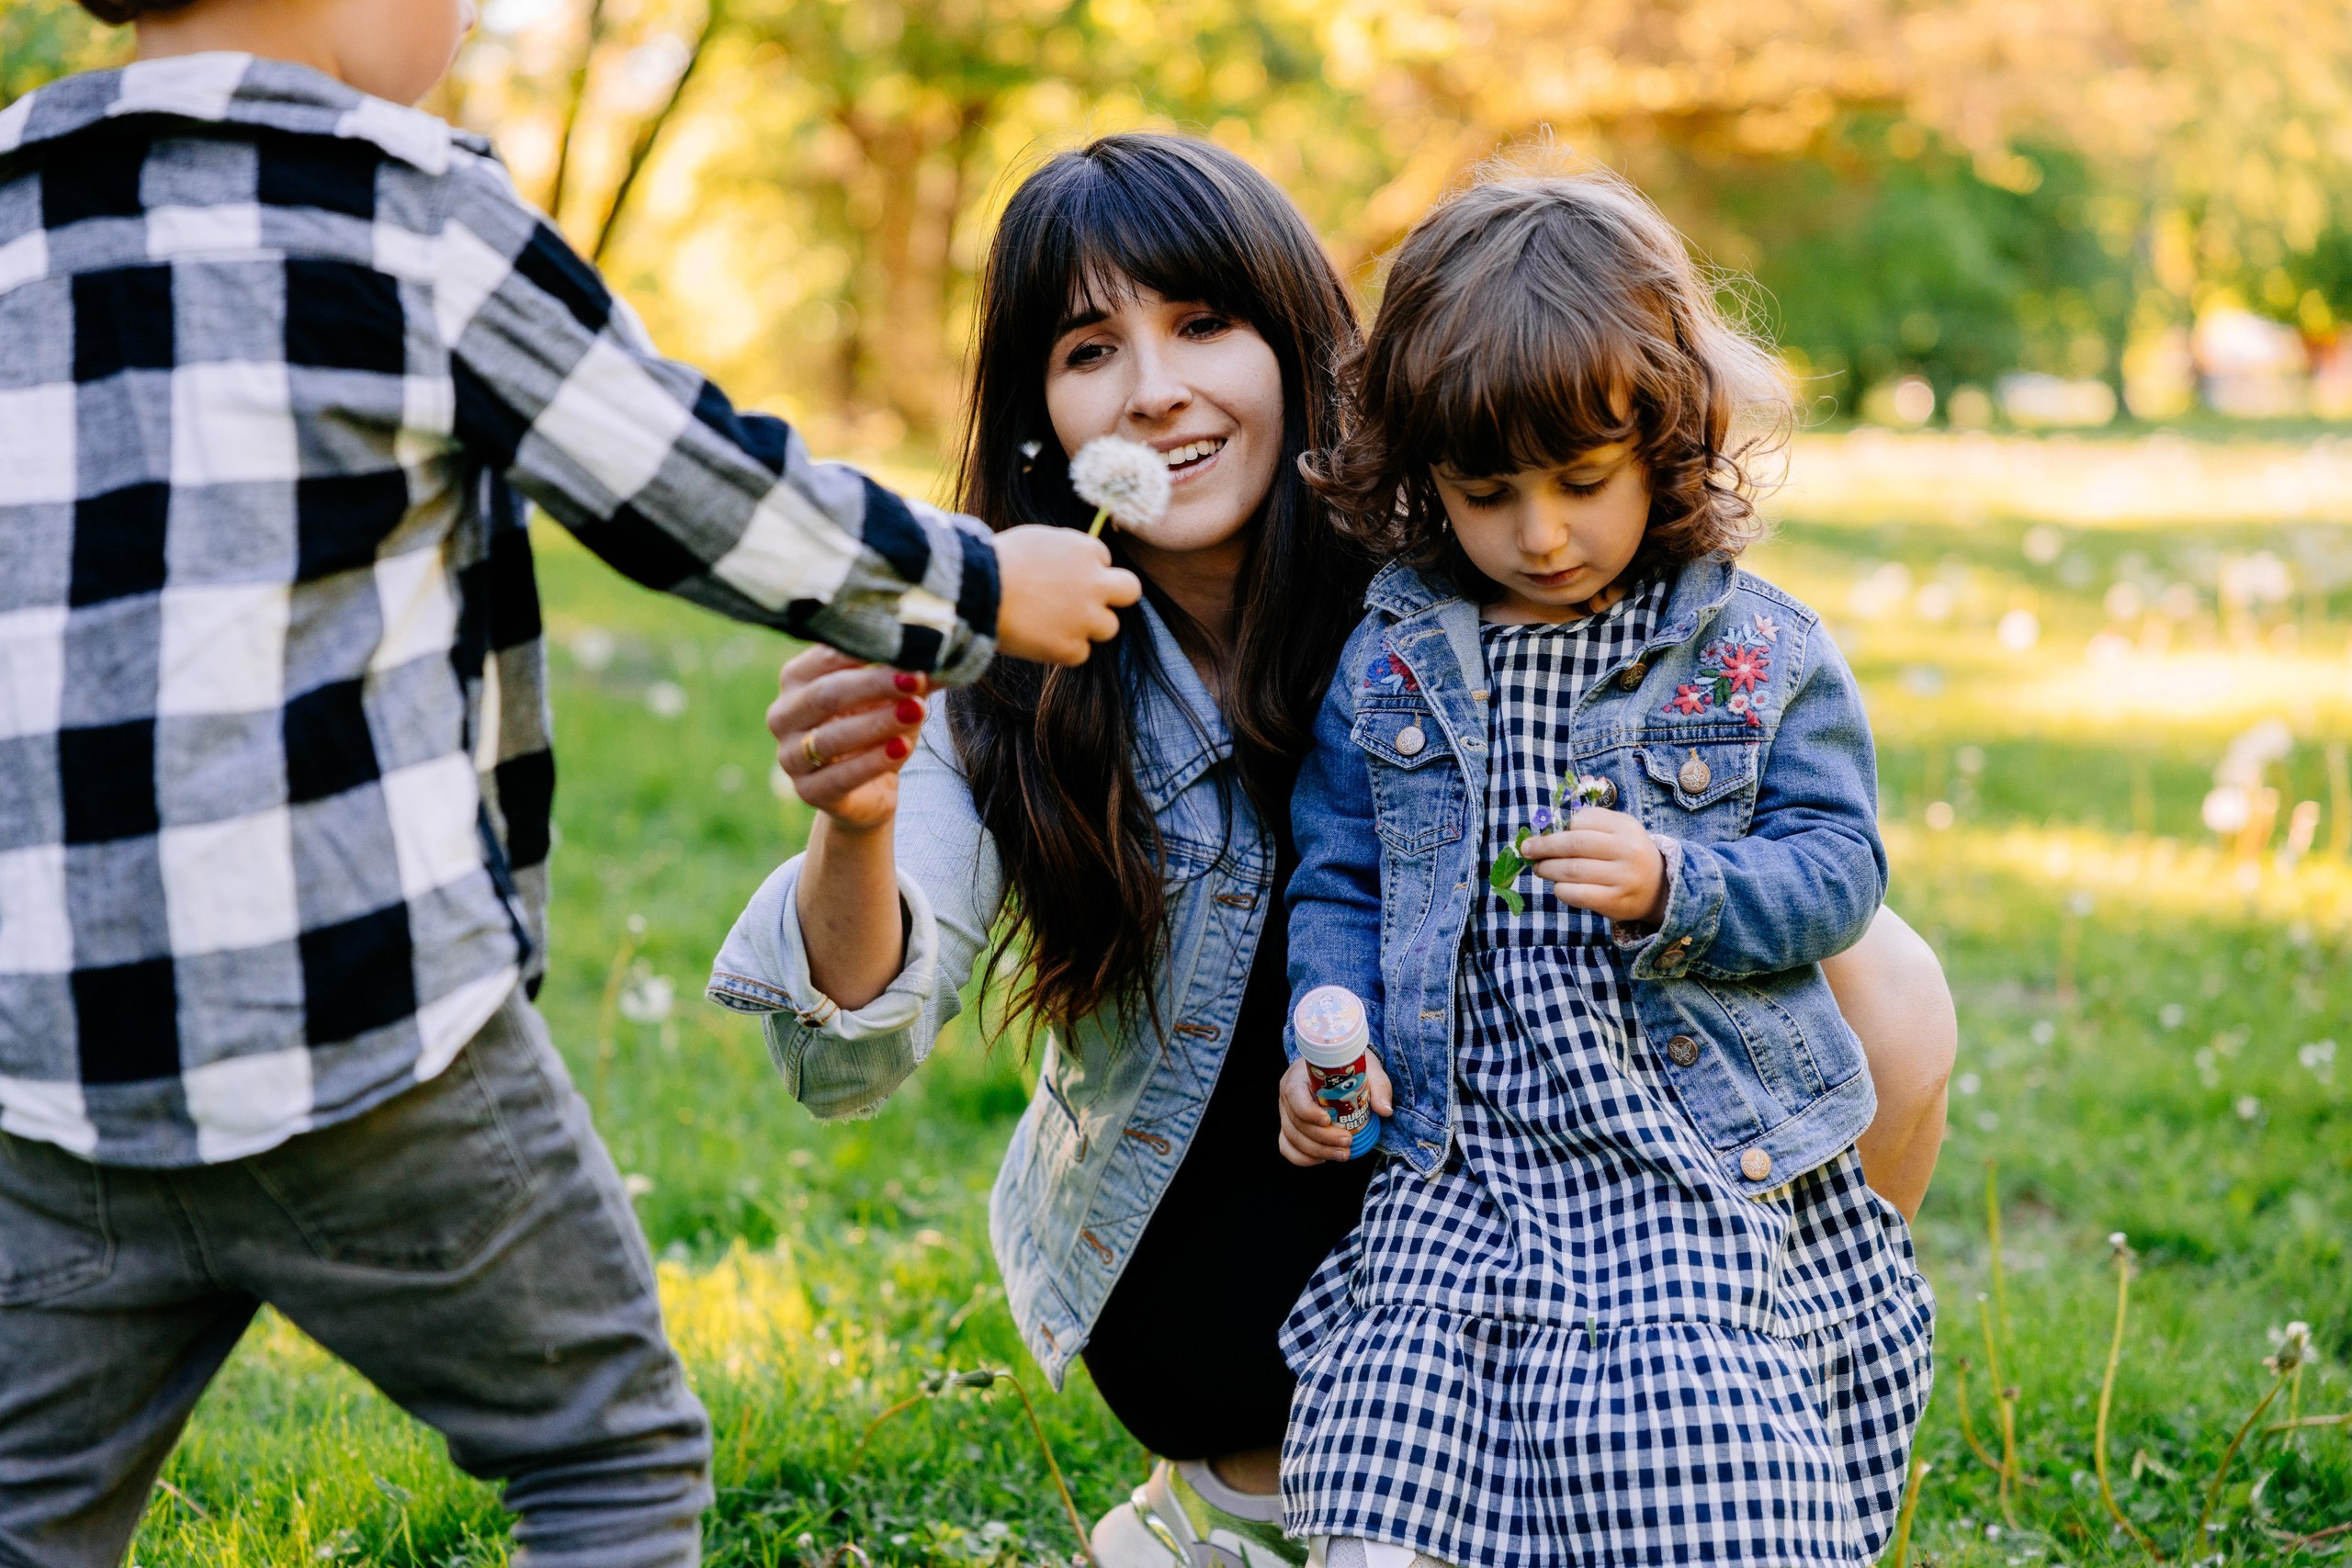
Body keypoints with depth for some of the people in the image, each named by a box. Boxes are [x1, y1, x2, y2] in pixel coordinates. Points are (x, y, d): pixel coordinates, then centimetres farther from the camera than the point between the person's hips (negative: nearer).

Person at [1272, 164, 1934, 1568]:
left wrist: (1677, 890, -18)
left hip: (1705, 1170, -2)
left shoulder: (1762, 651, 2)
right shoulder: (1386, 661, 7)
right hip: (1457, 1166, 2)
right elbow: (1338, 887, 12)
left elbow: (1839, 875, 0)